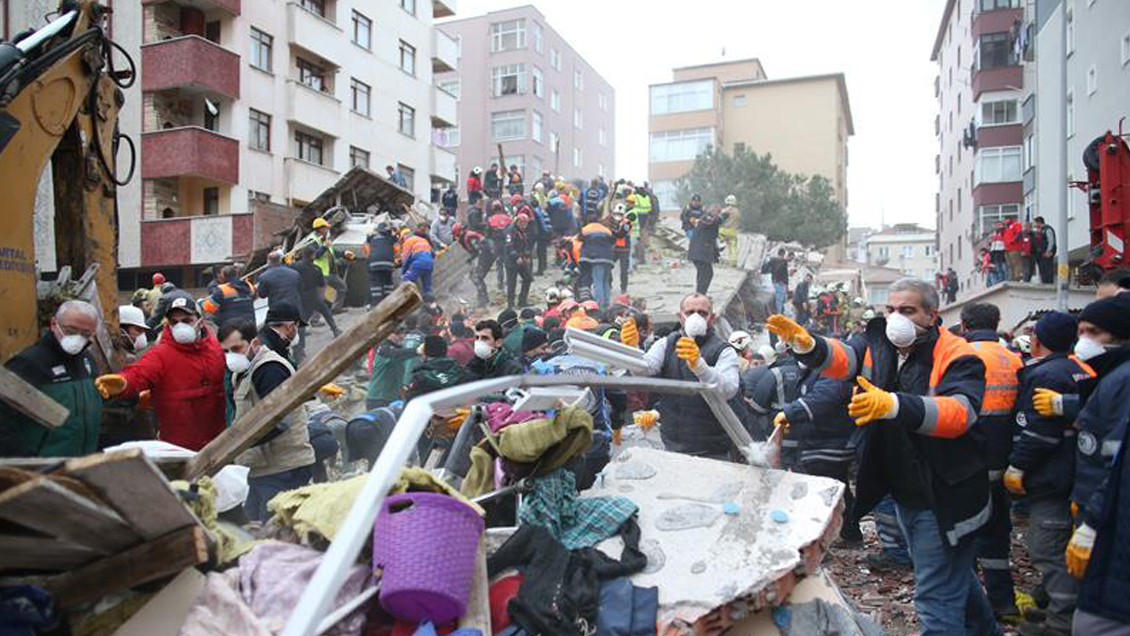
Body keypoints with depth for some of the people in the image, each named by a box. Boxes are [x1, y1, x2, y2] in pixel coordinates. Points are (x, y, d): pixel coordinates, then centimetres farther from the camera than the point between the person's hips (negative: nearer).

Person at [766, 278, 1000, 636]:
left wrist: (893, 405, -50)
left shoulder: (957, 357, -17)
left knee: (937, 597, -3)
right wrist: (807, 346, -41)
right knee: (954, 576, 29)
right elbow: (842, 358, -19)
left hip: (944, 498, -7)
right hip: (904, 493, 7)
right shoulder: (880, 346, 0)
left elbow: (960, 411, -34)